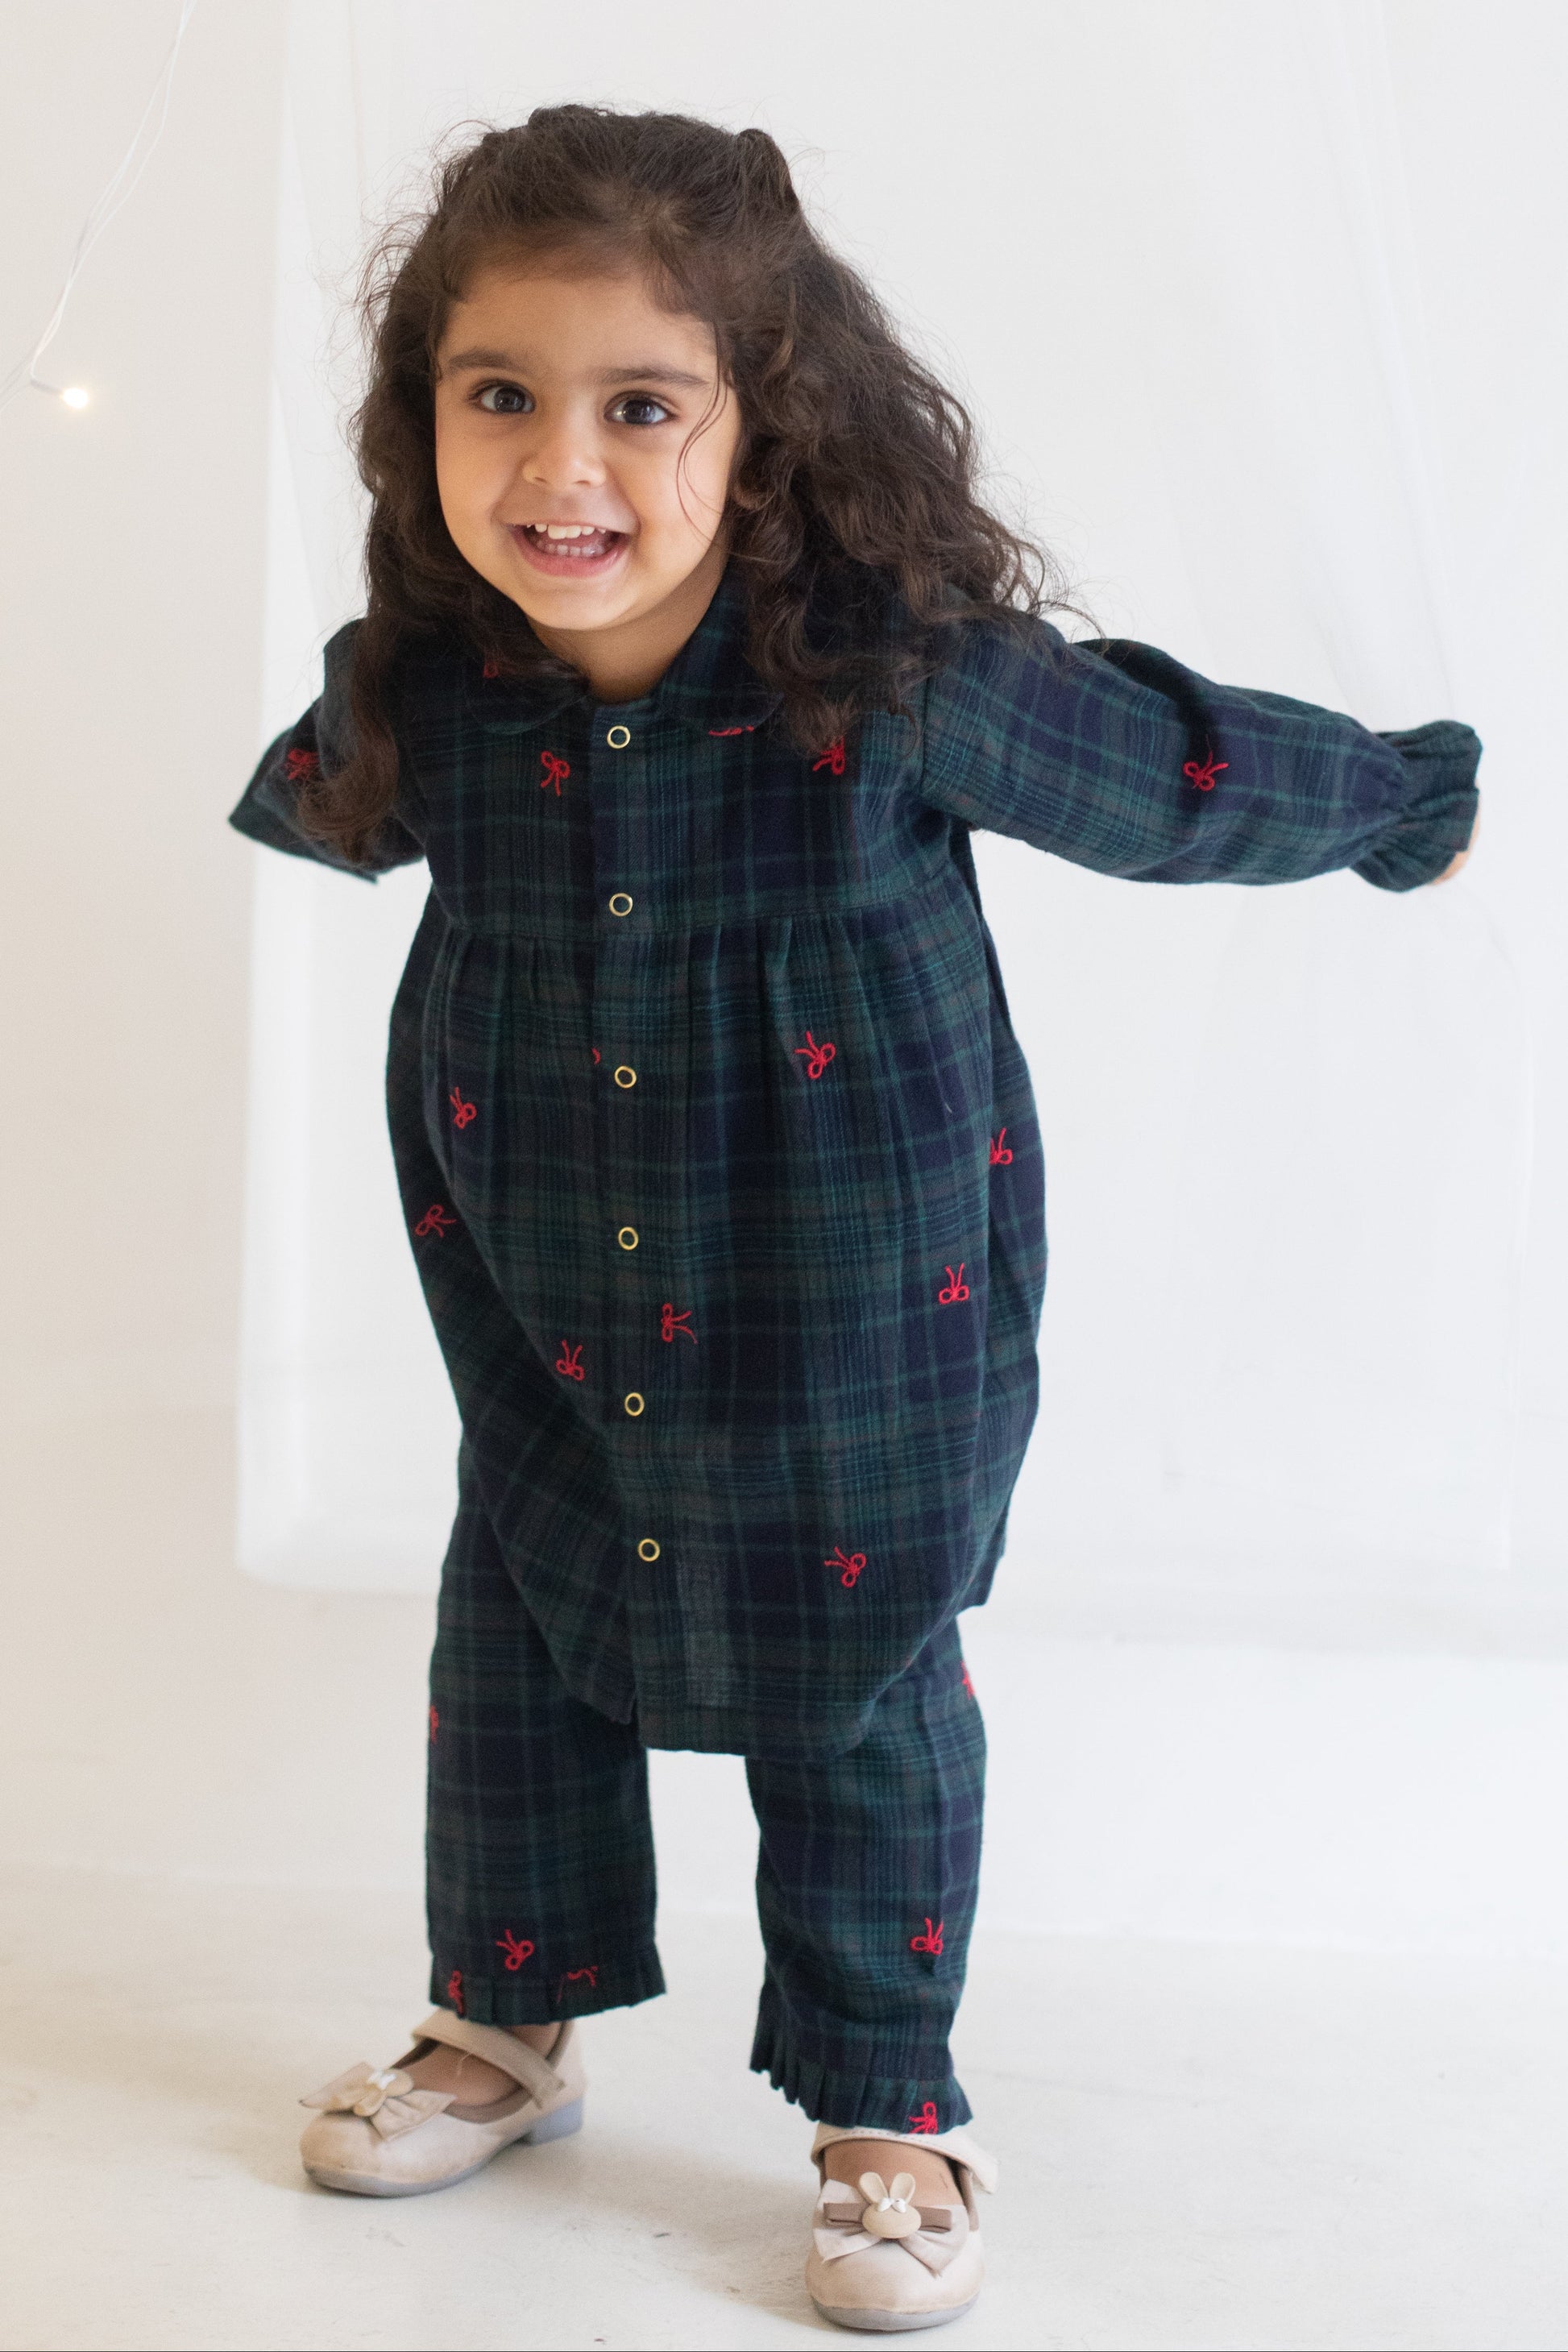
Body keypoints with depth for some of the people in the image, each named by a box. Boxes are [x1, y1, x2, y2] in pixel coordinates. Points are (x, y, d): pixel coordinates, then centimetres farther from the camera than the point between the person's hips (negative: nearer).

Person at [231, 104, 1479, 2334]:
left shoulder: (903, 669, -24)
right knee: (515, 1642, 17)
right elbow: (331, 797, 14)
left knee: (861, 1687, 9)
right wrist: (284, 789, 35)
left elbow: (1171, 772, -7)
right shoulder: (419, 692, -14)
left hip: (853, 1311, -3)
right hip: (542, 1302, 4)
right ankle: (510, 2023, 40)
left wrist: (1407, 800, 7)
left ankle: (887, 2108, 28)